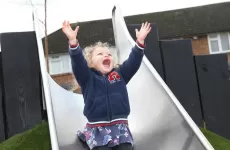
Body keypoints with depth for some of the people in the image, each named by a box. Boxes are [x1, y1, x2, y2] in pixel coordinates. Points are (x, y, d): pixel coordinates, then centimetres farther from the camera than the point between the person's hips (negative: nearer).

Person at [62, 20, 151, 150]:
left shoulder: (120, 74, 13)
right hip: (97, 130, -2)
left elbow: (134, 61, 1)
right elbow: (78, 61, -13)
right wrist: (73, 40, -29)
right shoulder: (87, 77, 4)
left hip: (120, 127, 3)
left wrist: (140, 41, -14)